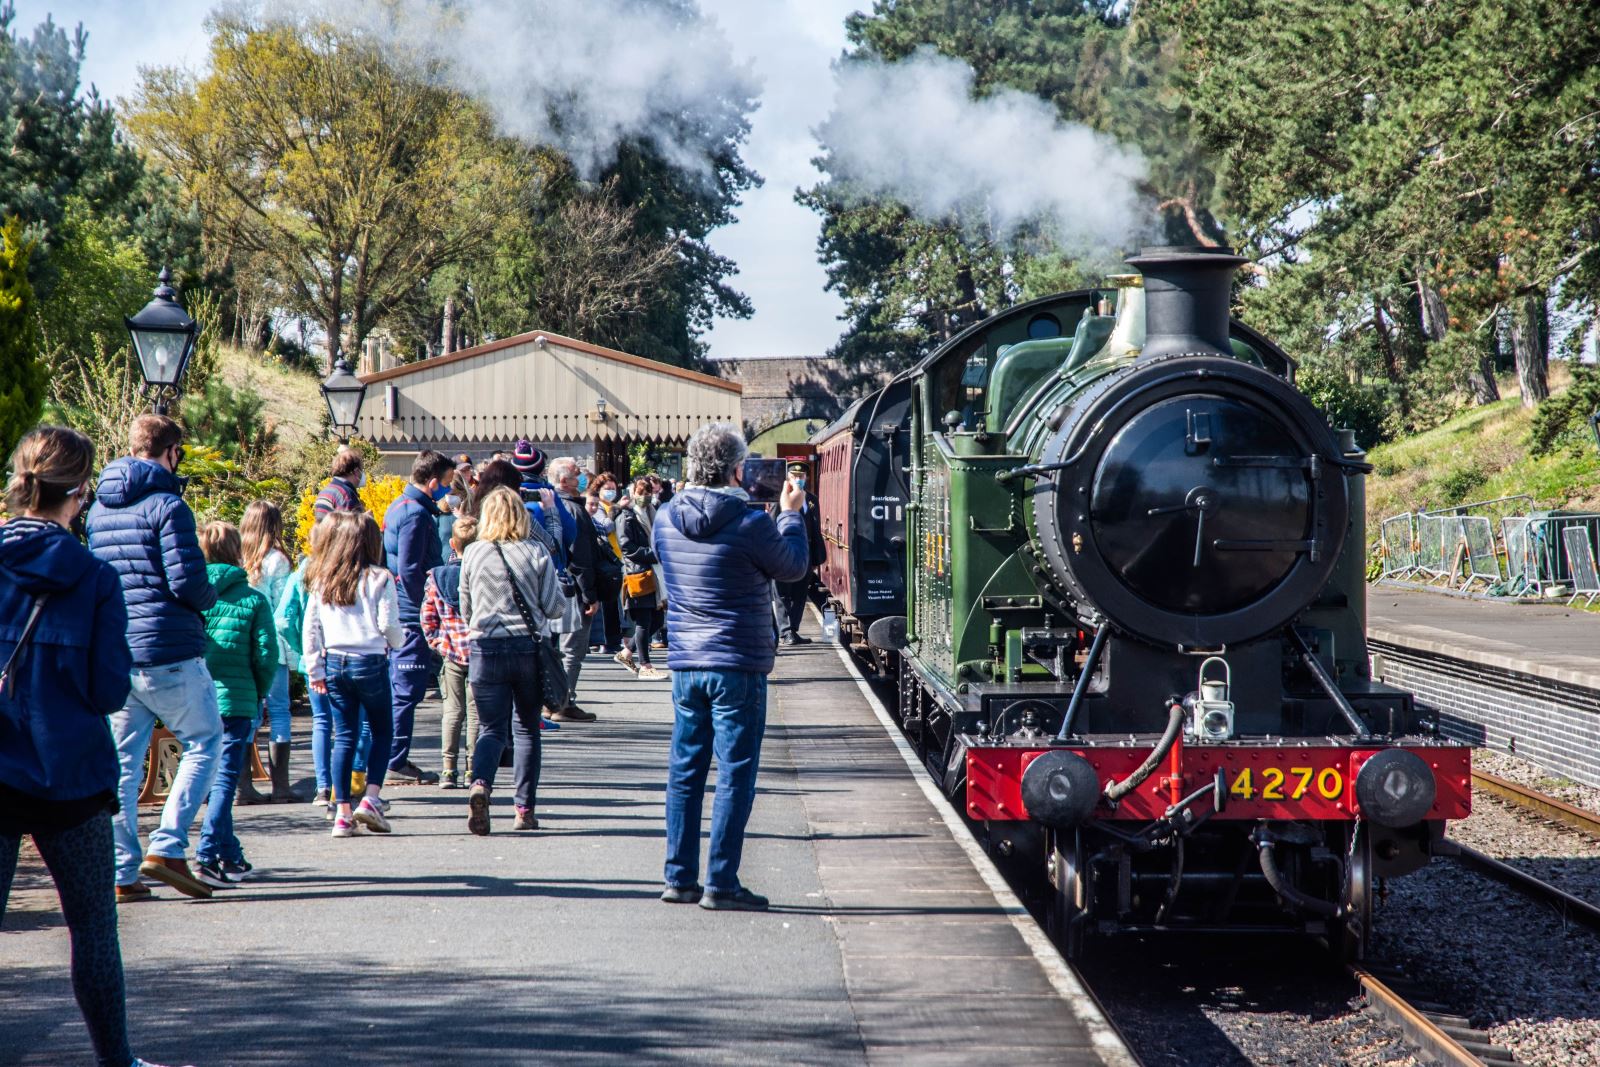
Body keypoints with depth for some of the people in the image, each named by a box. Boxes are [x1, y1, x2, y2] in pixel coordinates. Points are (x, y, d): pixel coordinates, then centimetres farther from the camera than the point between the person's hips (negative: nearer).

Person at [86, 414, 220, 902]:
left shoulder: (98, 509, 13)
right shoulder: (166, 505, -10)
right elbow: (187, 583, -16)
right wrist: (210, 598, 4)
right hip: (167, 650, -6)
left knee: (122, 761, 10)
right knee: (205, 743, 7)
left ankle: (122, 871, 8)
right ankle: (167, 847, -5)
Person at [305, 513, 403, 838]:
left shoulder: (320, 580, 7)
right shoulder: (379, 580, -6)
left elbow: (310, 629, 6)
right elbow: (389, 625, -7)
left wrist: (315, 670, 10)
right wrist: (398, 640, 15)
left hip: (333, 663, 4)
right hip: (370, 663, -4)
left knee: (344, 736, 8)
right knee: (382, 731, 13)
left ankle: (342, 812, 4)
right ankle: (371, 798, -2)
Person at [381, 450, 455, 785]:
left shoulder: (400, 507, 16)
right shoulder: (416, 513, -16)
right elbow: (410, 571, -20)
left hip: (397, 615, 10)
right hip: (411, 617, -10)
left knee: (399, 688, 15)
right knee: (407, 690, -6)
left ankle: (393, 759, 20)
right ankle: (397, 763, -3)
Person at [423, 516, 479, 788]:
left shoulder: (436, 576, -1)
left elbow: (427, 618, 0)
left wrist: (437, 643, 10)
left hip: (450, 652, 2)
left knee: (453, 710, 9)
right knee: (475, 711, 5)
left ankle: (448, 767, 5)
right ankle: (473, 768, 5)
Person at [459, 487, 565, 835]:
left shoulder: (473, 553, 0)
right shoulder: (537, 553, -4)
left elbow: (465, 609, 10)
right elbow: (554, 607, 0)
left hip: (484, 649, 0)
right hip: (528, 647, 0)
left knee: (491, 728, 5)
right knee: (526, 728, 12)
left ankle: (481, 784, -22)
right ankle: (524, 808, 11)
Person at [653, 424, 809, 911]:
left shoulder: (666, 519, 2)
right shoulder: (749, 523, -14)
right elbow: (792, 568, 1)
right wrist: (791, 515, 17)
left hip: (686, 665, 5)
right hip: (738, 668, -5)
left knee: (685, 770, 12)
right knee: (735, 775, 0)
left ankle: (679, 877, 16)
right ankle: (720, 883, -1)